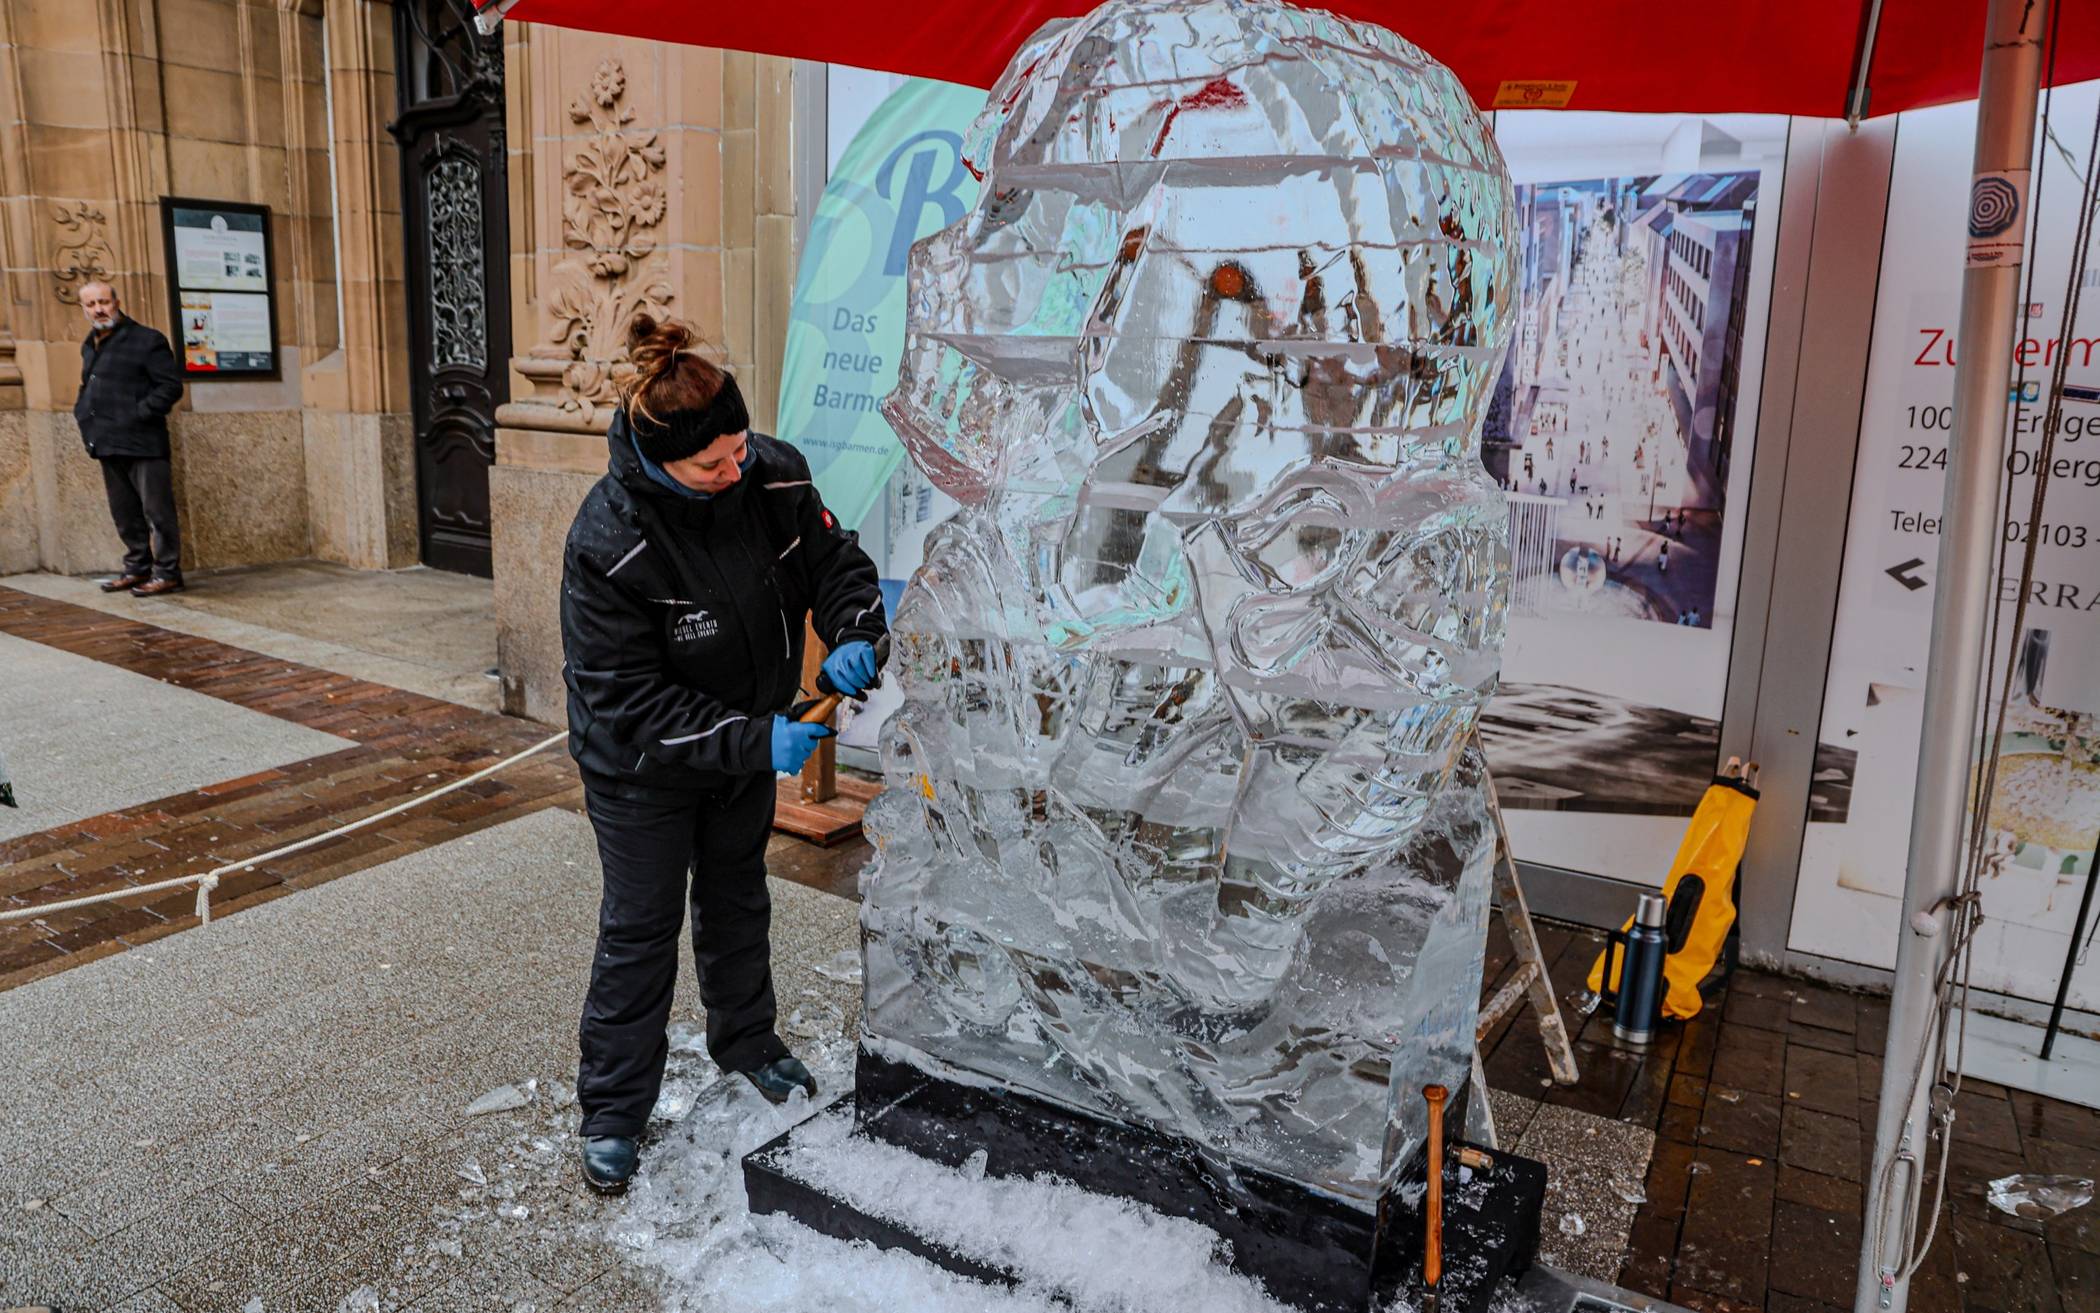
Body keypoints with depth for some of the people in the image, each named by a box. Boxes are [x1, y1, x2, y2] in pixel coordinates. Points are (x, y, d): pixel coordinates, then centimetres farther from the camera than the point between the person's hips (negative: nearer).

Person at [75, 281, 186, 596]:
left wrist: (138, 415, -16)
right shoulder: (89, 345, 17)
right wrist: (82, 413, 11)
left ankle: (167, 573, 1)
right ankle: (137, 569, 20)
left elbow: (171, 386, -11)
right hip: (109, 445, 8)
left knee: (157, 511, -4)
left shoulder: (146, 340, -5)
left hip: (143, 443, -7)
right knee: (125, 514, 12)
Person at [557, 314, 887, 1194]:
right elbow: (628, 702, -28)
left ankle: (746, 1039, 48)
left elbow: (834, 559, -3)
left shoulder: (776, 476, -20)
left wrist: (852, 636, -23)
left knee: (737, 897, 24)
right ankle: (612, 1109, 26)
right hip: (643, 761, -5)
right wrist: (756, 742, -32)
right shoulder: (608, 545, -33)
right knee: (641, 926, 6)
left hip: (750, 738, 5)